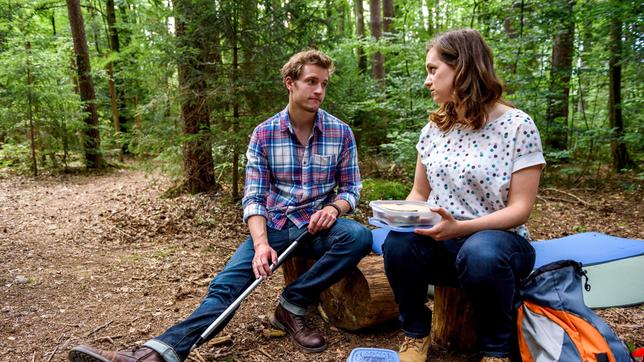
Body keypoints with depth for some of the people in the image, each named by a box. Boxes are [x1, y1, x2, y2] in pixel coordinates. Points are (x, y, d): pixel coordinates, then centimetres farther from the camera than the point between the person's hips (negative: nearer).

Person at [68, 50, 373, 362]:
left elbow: (351, 187, 5)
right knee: (226, 285, -22)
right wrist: (261, 242, -24)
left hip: (317, 226, 0)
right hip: (273, 226, 0)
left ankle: (291, 305, -19)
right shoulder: (263, 134, -2)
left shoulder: (341, 132, -2)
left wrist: (334, 207, -19)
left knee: (359, 236, -32)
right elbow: (254, 197, -6)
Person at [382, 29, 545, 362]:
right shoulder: (433, 129, 6)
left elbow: (520, 207, -12)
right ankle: (416, 335, -2)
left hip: (497, 239, -3)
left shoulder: (518, 126, -9)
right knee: (399, 244, -29)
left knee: (480, 254, -39)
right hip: (440, 240, 4)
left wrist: (460, 227, -28)